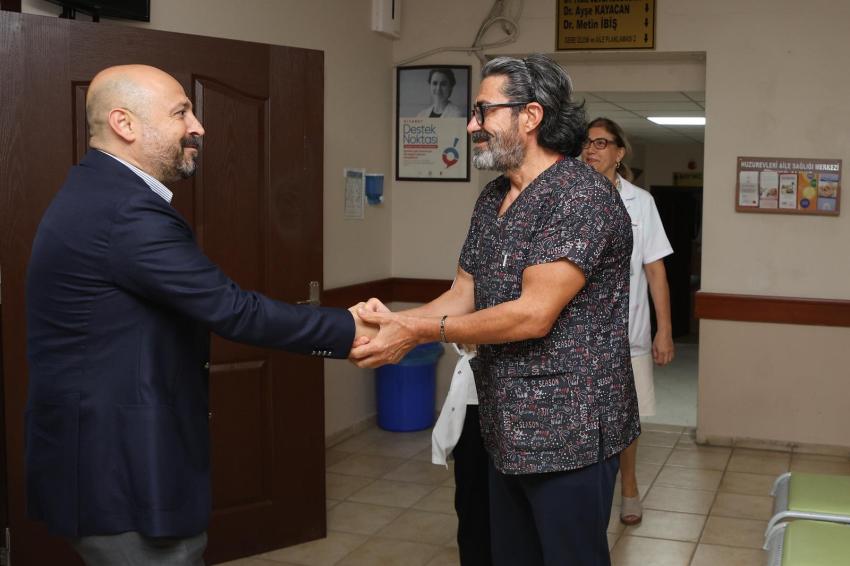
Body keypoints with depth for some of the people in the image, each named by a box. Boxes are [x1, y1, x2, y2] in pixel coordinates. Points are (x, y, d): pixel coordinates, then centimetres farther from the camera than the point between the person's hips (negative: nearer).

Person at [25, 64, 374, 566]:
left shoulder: (97, 193, 10)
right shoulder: (127, 213, -23)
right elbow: (231, 309, -24)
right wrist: (349, 332, -16)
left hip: (107, 453, 10)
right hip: (122, 466, -10)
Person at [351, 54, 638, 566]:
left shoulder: (581, 196, -18)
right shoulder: (493, 198, 11)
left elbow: (533, 314, -23)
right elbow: (463, 295, 9)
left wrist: (418, 332, -19)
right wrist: (395, 321, -10)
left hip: (569, 433, -8)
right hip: (507, 430, 8)